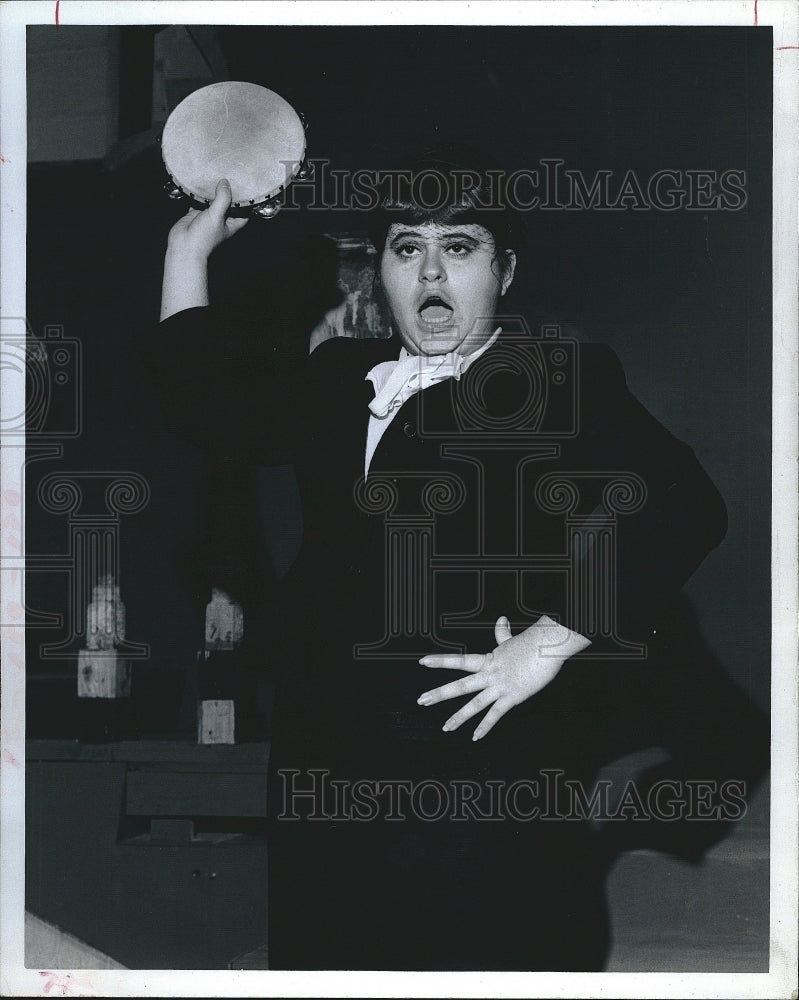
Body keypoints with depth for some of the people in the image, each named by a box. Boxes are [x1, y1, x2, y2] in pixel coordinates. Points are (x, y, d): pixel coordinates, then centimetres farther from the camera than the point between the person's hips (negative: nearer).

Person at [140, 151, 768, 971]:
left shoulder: (560, 379, -3)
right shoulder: (340, 377, 17)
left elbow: (680, 504, -15)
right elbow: (211, 411, 20)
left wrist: (548, 643, -19)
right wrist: (190, 250, 19)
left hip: (490, 750, -5)